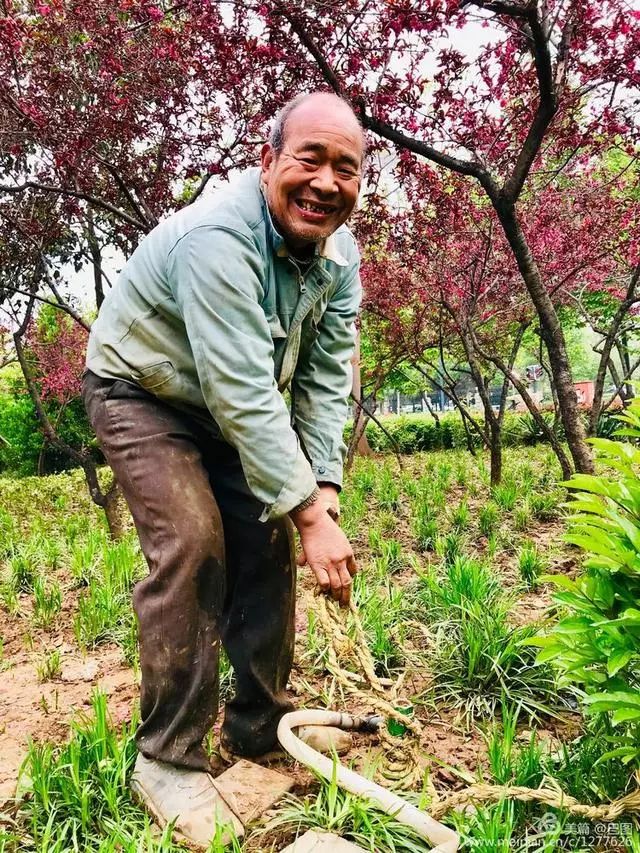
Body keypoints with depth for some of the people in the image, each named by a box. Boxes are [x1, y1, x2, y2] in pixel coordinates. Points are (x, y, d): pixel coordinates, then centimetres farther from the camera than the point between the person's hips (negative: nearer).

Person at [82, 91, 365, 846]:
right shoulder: (218, 238, -33)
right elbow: (244, 395, -37)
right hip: (141, 393, -6)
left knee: (266, 541, 0)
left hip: (230, 410, 7)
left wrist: (322, 494, -21)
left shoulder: (339, 257, -8)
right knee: (191, 542, -22)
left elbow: (325, 381, -11)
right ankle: (168, 758, -5)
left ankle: (258, 727, 17)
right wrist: (310, 515, -36)